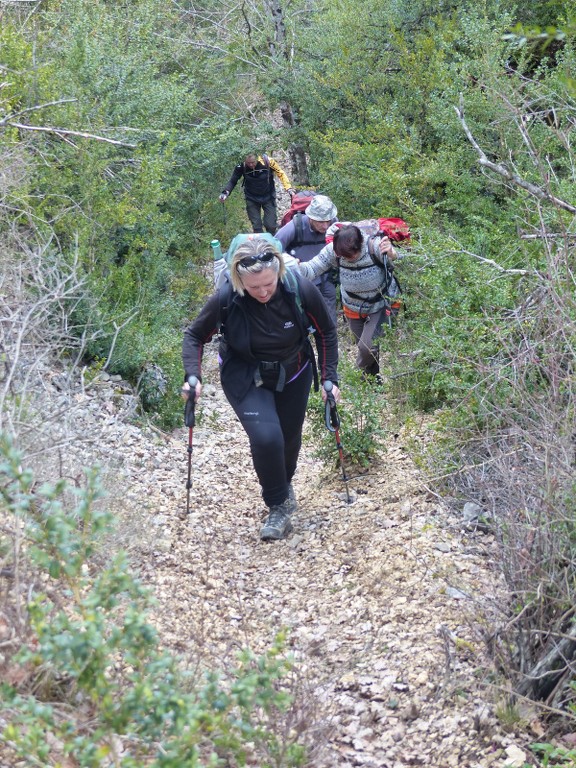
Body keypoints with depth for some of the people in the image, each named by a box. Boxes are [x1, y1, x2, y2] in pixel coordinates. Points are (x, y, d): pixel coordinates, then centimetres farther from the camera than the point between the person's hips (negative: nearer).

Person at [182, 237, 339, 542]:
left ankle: (284, 484, 50)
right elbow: (195, 336, -9)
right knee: (265, 437, -23)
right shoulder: (225, 300, -27)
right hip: (244, 377, -2)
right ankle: (278, 508, 0)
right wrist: (193, 375, -23)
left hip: (293, 374, 2)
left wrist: (329, 377, -9)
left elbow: (326, 332, -7)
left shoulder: (301, 290, -25)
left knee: (289, 439, 16)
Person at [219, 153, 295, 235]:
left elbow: (281, 174, -11)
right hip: (252, 199, 1)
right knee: (256, 227, 1)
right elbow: (233, 181, -9)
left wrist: (288, 188, -18)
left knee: (271, 226, -2)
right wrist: (225, 192, -26)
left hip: (268, 197, -1)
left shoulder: (267, 161, -23)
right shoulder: (241, 166, -21)